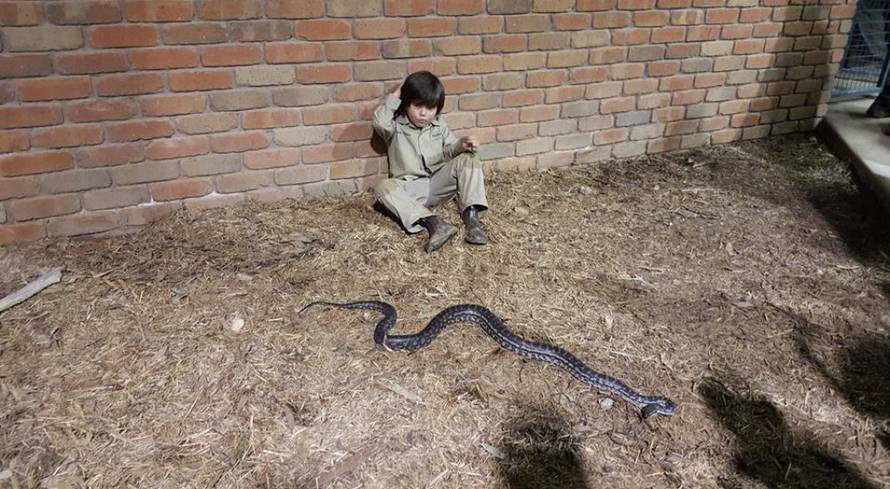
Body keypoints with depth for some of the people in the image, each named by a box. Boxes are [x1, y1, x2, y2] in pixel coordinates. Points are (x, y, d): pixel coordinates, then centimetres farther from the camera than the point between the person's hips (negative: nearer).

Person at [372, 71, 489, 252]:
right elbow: (380, 122, -19)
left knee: (468, 159, -17)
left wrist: (461, 145, -13)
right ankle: (434, 223, -48)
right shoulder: (396, 127, 3)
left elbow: (449, 151, 10)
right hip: (410, 189, -2)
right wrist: (394, 96, -7)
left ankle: (471, 217, -31)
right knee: (383, 187, -33)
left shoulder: (439, 126, 13)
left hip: (439, 183, 2)